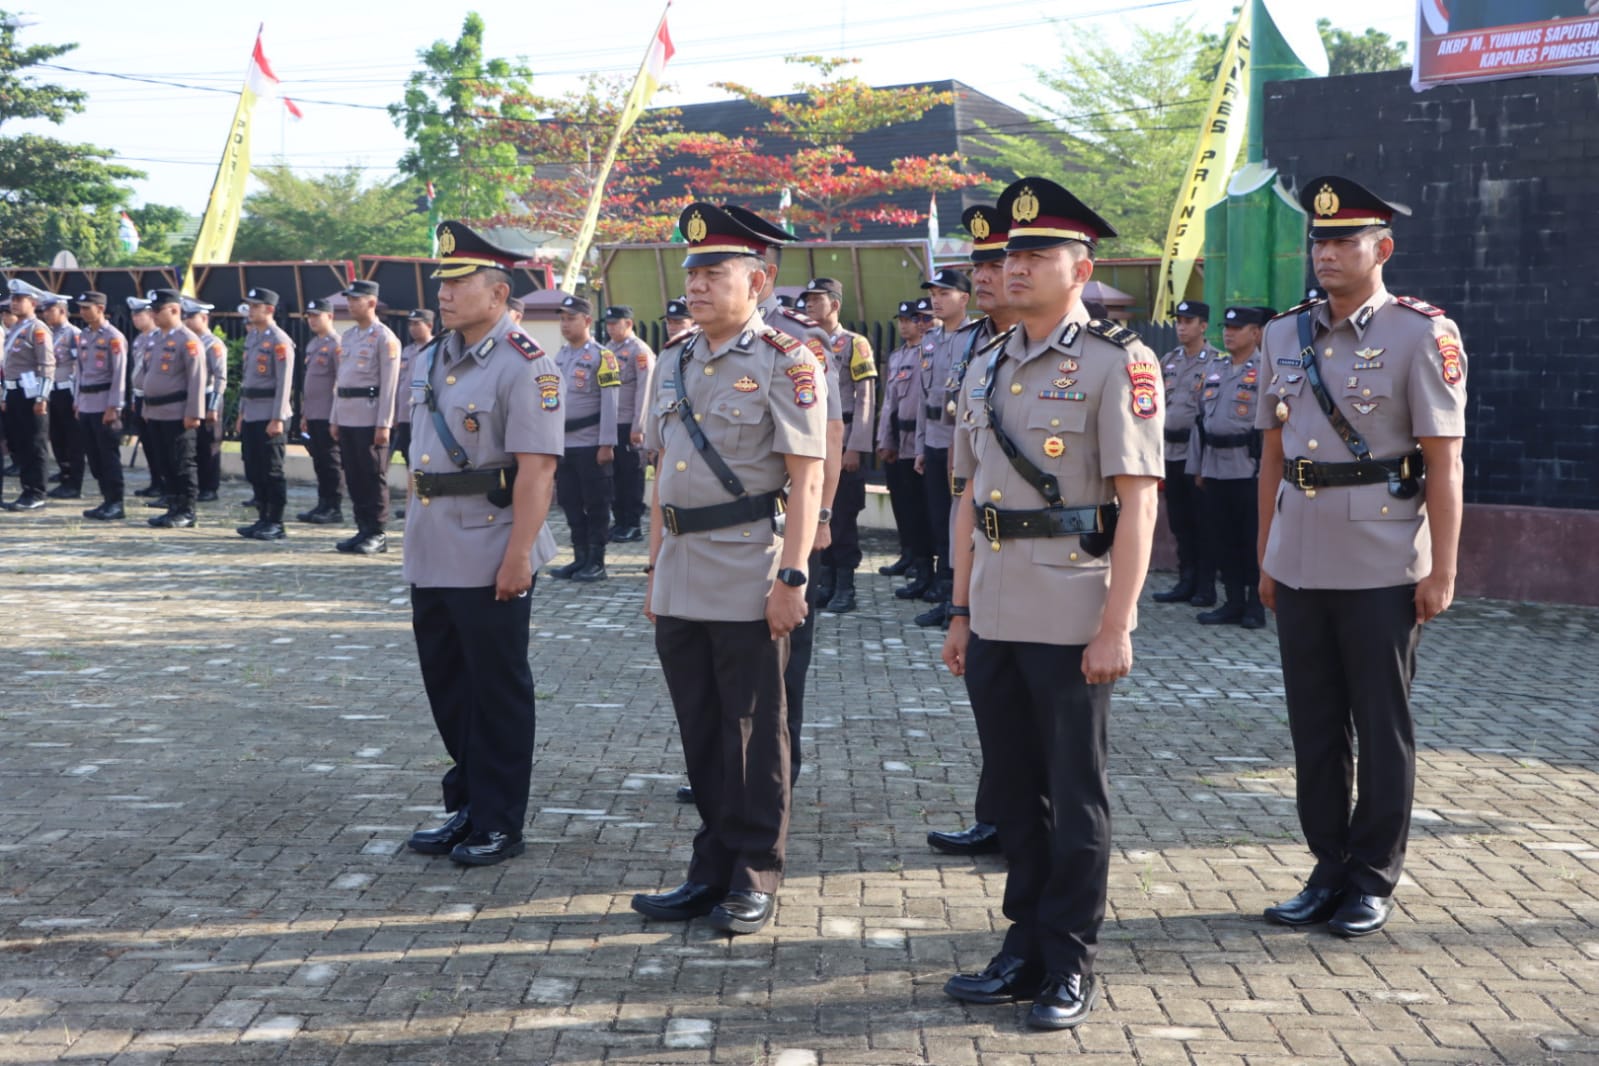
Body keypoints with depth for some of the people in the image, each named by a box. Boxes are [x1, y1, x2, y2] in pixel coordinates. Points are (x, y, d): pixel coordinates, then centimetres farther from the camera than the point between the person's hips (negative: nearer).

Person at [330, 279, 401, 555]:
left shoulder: (384, 338, -7)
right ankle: (363, 529, 16)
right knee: (354, 477, 9)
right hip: (347, 417, 8)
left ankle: (377, 534, 1)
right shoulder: (347, 336, 16)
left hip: (370, 418, -8)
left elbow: (389, 384, -12)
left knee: (373, 476, -3)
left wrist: (383, 424, -16)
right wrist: (335, 419, 16)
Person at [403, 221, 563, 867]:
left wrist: (519, 554, -22)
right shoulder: (427, 361, 13)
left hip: (490, 562, -8)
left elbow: (536, 467, -18)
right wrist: (415, 540, 18)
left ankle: (499, 825, 13)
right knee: (446, 688, 15)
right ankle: (466, 809, 29)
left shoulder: (523, 366, -13)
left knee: (497, 693, 3)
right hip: (431, 559, 8)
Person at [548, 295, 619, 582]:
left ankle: (596, 562, 7)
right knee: (570, 503, 10)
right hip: (563, 444, 7)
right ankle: (580, 558, 19)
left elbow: (610, 403, -12)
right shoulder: (560, 356, 12)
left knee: (596, 504, 1)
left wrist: (606, 444, -16)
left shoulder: (601, 356, -8)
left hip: (591, 445, -7)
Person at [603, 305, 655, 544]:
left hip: (629, 425, -7)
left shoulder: (640, 351, -7)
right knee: (615, 474, 9)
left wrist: (638, 427, -16)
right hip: (609, 424, 7)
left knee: (632, 476, -1)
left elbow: (643, 391, -12)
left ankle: (634, 526, 5)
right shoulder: (608, 351, 15)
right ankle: (620, 522, 16)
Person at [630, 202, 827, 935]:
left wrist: (791, 576, -17)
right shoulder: (672, 362, 12)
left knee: (753, 734, 4)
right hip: (681, 581, 6)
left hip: (748, 580, -6)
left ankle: (756, 877, 15)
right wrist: (656, 566, 15)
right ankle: (713, 869, 23)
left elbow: (806, 477, -12)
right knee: (700, 730, 12)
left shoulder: (785, 364, -8)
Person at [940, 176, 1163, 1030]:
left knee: (1074, 797, 4)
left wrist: (1116, 628, -17)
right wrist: (960, 612, 13)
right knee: (1015, 791, 14)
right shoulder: (986, 369, 13)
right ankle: (1026, 950, 26)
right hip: (994, 621, 6)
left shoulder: (1116, 364, -8)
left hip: (1072, 622, -6)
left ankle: (1071, 965, 16)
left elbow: (1137, 502, -13)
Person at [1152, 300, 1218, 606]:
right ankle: (1186, 582, 19)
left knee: (1203, 522, 0)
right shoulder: (1168, 361, 13)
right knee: (1179, 521, 11)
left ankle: (1205, 587, 6)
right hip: (1171, 450, 6)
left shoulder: (1216, 362, -6)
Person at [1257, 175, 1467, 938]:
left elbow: (1443, 462, -8)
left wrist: (1442, 572, -10)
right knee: (1315, 727, 11)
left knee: (1381, 729, 5)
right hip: (1299, 564, 5)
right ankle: (1329, 872, 23)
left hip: (1381, 569, -5)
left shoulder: (1421, 334, -6)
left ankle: (1373, 881, 17)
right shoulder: (1285, 335, 9)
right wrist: (1265, 556, 11)